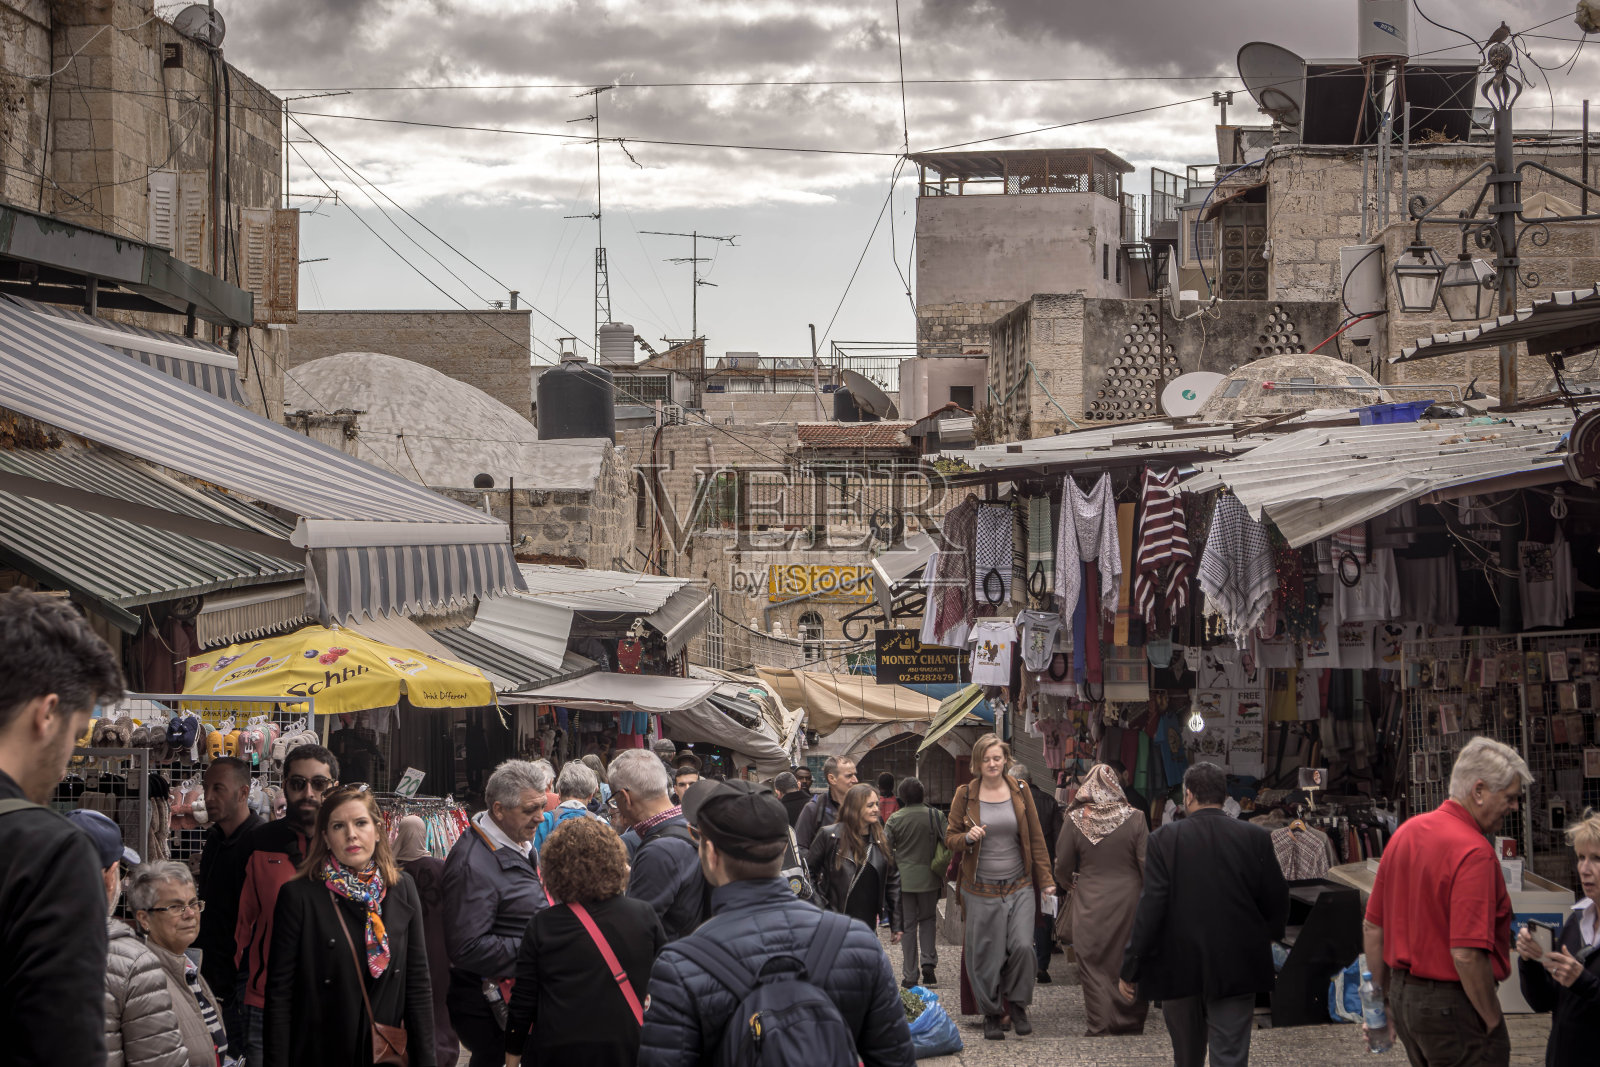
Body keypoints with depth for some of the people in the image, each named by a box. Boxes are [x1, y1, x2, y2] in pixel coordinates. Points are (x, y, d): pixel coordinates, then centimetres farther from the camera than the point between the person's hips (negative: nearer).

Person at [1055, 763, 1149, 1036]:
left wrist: (1071, 882, 21)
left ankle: (1099, 1024, 2)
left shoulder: (1075, 820, -6)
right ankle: (1130, 1021, 17)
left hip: (1090, 903, -1)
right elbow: (1147, 864, -6)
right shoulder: (1133, 819, -6)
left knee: (1093, 963, 5)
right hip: (1128, 900, 1)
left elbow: (1063, 867, 0)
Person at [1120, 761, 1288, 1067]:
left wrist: (1130, 970, -7)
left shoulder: (1163, 839, -9)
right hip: (1235, 969, 0)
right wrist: (1268, 935, 23)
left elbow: (1150, 907, -13)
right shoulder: (1255, 838, -6)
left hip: (1179, 969, 0)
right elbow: (1277, 901, 1)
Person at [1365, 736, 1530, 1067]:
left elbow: (1372, 927, 12)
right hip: (1453, 1003, -9)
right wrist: (1493, 1021, -14)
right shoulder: (1473, 853, -20)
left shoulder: (1406, 832, 7)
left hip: (1404, 994, 9)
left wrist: (1386, 997, 19)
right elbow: (1467, 954, -26)